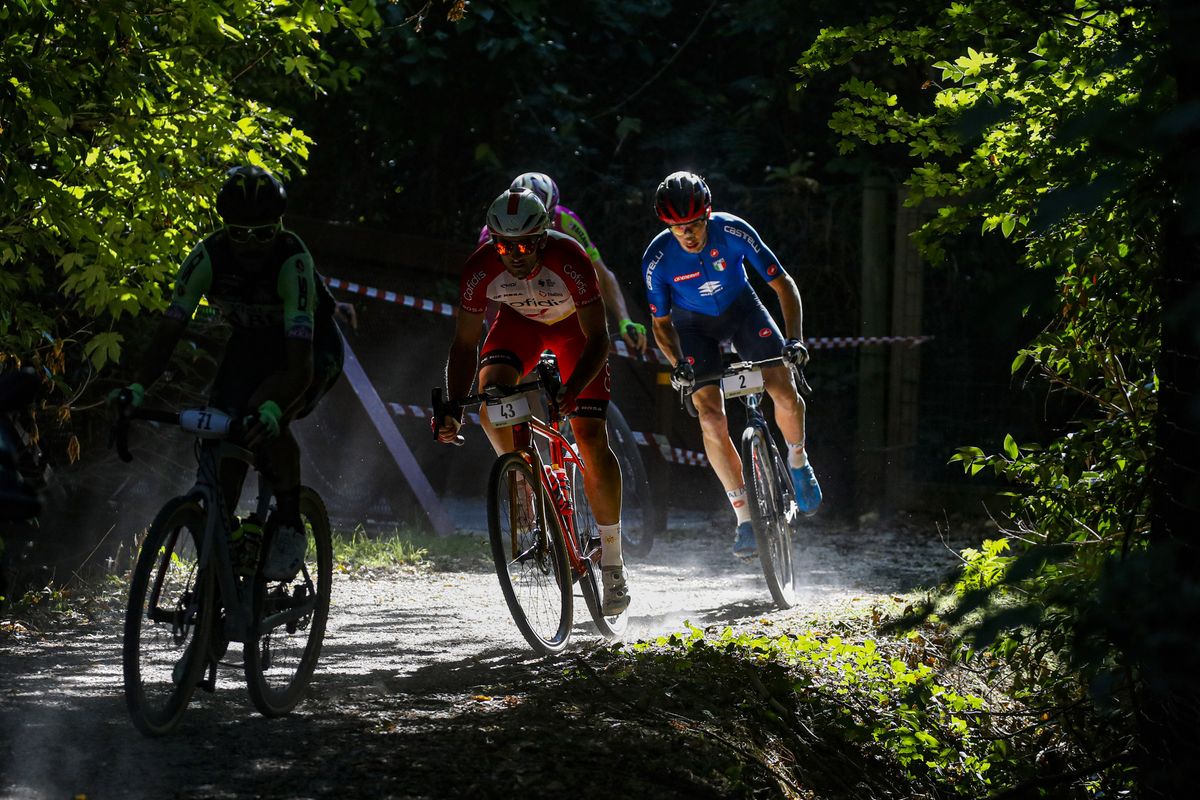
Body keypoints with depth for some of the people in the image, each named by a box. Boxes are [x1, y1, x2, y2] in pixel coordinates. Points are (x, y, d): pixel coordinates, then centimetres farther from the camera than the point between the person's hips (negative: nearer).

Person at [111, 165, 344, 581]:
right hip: (252, 343, 4)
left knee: (266, 418, -33)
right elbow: (168, 332, -24)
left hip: (313, 348, -4)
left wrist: (272, 409, -62)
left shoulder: (293, 261, -36)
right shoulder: (209, 256, -25)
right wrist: (137, 387, -42)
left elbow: (300, 363, -44)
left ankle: (290, 522, -14)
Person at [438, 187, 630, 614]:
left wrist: (569, 392, -48)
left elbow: (597, 339, -32)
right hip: (520, 320, 2)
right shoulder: (480, 269, -30)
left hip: (574, 325, -2)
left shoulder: (568, 260, -37)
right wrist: (453, 409, -31)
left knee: (592, 439, -12)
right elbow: (464, 343, -19)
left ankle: (612, 561, -1)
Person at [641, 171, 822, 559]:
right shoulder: (658, 259, -26)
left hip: (741, 308, 0)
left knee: (784, 392, -19)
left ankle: (797, 461, 13)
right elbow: (661, 322, -11)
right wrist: (677, 363, -29)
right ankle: (744, 518, -9)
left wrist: (795, 339, -31)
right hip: (694, 323, 0)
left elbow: (783, 284, -20)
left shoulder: (733, 231, -28)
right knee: (711, 417, -17)